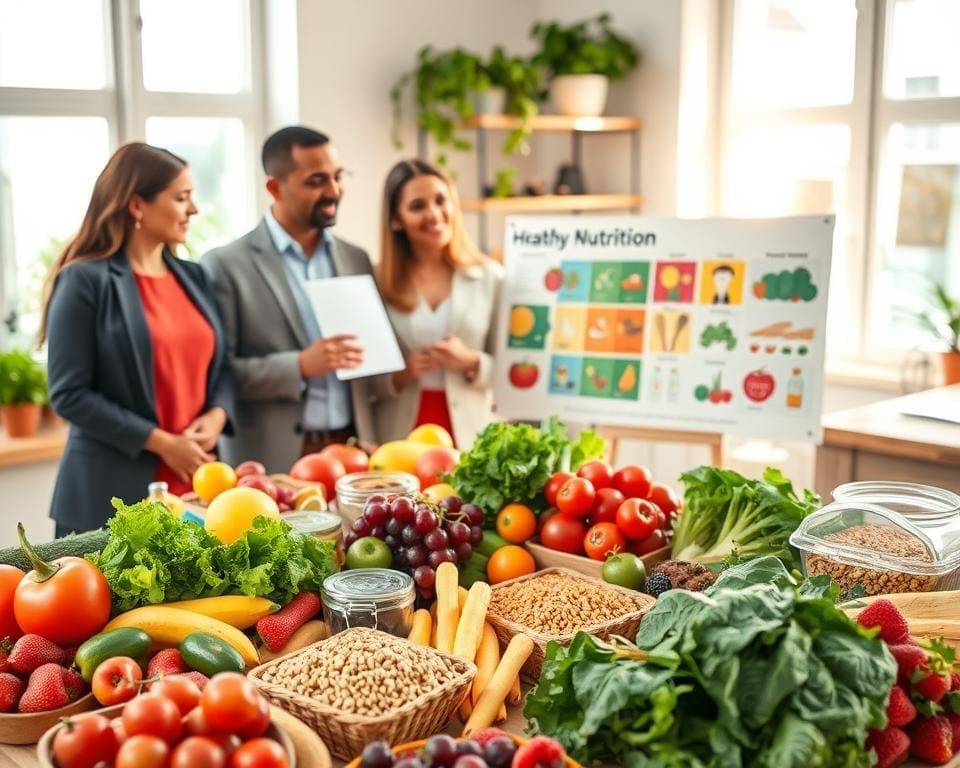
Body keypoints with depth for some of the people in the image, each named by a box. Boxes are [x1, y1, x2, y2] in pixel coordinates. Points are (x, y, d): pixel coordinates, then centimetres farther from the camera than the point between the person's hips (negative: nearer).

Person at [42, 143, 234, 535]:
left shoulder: (194, 277, 10)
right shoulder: (85, 281, -8)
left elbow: (221, 366, 15)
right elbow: (69, 394, -12)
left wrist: (217, 415, -6)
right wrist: (161, 443, -14)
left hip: (196, 482, 5)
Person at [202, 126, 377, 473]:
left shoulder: (356, 260, 10)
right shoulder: (226, 265, -5)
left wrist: (370, 445, 6)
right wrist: (300, 366, -18)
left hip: (352, 453, 4)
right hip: (271, 463, -4)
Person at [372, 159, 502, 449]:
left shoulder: (489, 276, 1)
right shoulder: (375, 283, 0)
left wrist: (472, 363, -14)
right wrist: (400, 375, -15)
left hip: (470, 438, 0)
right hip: (399, 440, 0)